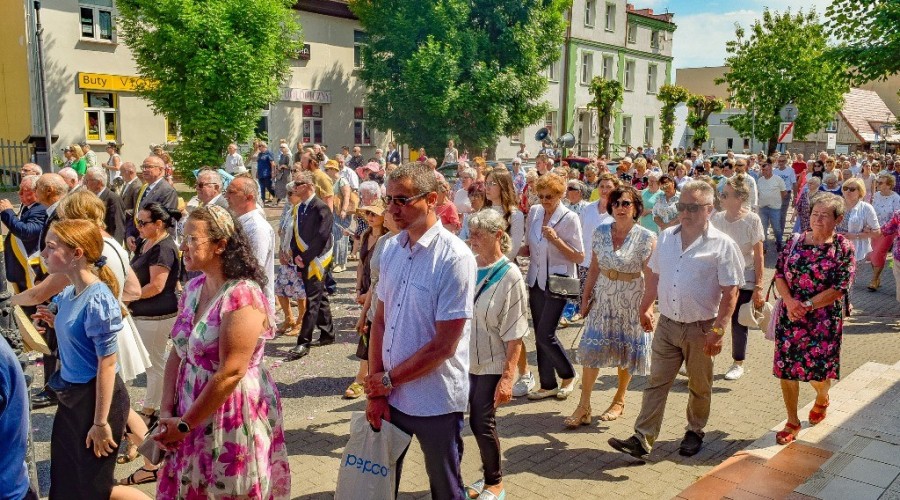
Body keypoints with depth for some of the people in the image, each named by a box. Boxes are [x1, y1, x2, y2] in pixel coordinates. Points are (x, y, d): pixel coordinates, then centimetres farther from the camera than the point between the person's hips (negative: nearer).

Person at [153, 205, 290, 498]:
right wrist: (167, 411, -1)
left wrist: (184, 424, -16)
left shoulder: (242, 296, -21)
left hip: (234, 419, -7)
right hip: (193, 414, 7)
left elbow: (231, 372, -24)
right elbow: (177, 353, 8)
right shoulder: (193, 289, 5)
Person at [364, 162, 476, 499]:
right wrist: (376, 391, 0)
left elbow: (444, 345, -18)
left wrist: (388, 380, -10)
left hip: (435, 403, -5)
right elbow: (380, 320, 5)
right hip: (390, 395, 5)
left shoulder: (454, 257, -17)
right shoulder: (390, 248, 1)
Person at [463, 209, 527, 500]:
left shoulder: (509, 276, -13)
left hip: (491, 365, -4)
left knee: (481, 423, 1)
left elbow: (515, 334, -13)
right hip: (463, 359, 4)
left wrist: (508, 377, -17)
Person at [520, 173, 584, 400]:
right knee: (539, 334, 9)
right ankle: (548, 384, 22)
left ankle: (569, 375, 17)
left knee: (546, 334, -8)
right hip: (536, 280, 6)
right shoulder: (534, 212, 3)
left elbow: (579, 257, -12)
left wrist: (556, 240, -23)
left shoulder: (569, 218, -12)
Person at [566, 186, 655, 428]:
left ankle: (619, 401, 30)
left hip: (631, 300, -3)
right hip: (603, 298, 3)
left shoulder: (646, 238, -10)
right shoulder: (600, 232, 0)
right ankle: (584, 406, 6)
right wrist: (585, 296, 6)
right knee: (591, 349, -1)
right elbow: (594, 268, 6)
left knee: (626, 352, 10)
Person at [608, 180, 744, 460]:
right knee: (656, 383, 3)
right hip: (667, 324, 4)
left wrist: (718, 330, -19)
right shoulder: (666, 237, 5)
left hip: (701, 329, -4)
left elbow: (730, 292, -13)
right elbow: (654, 276, 16)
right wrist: (646, 308, 17)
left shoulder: (722, 245, -10)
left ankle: (695, 432, 34)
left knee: (699, 387, 14)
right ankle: (642, 440, 4)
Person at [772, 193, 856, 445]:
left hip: (824, 320, -2)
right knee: (786, 368, 3)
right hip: (789, 317, 3)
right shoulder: (796, 241, 3)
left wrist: (807, 306, -18)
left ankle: (821, 399, 44)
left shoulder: (844, 248, -7)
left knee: (818, 369, 6)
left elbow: (839, 289, -12)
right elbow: (779, 274, 2)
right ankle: (792, 422, 22)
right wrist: (789, 301, -14)